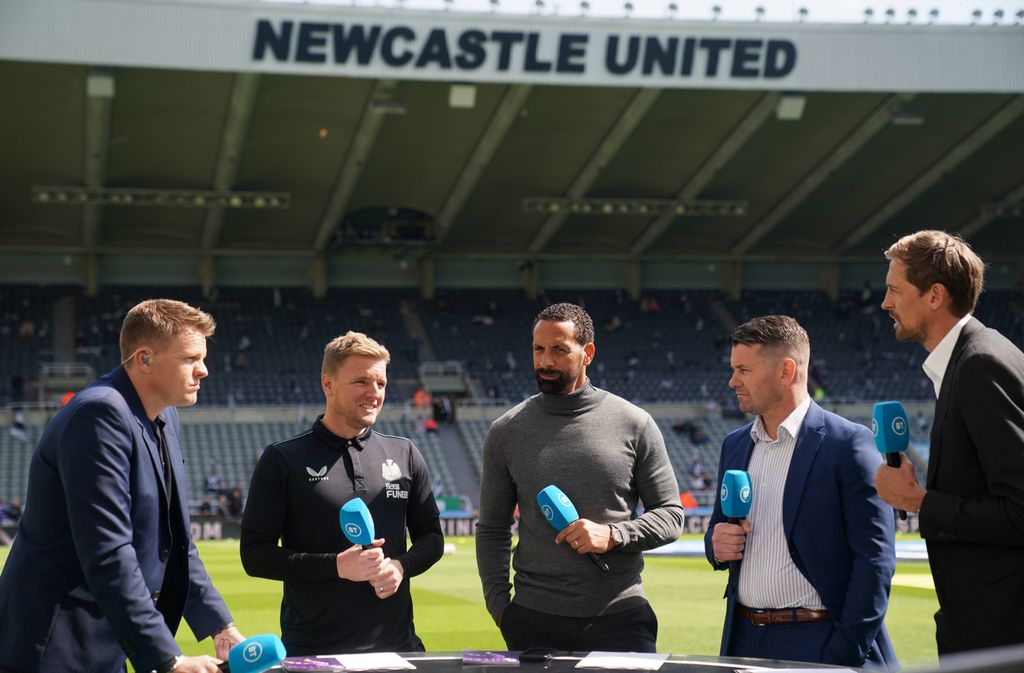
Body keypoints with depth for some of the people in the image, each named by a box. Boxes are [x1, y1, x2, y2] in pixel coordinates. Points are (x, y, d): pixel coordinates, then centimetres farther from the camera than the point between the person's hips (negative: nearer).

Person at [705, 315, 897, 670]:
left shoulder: (849, 444, -9)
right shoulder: (734, 445, 11)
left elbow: (875, 557, -12)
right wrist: (717, 542, -4)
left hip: (820, 644, -6)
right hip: (744, 641, 6)